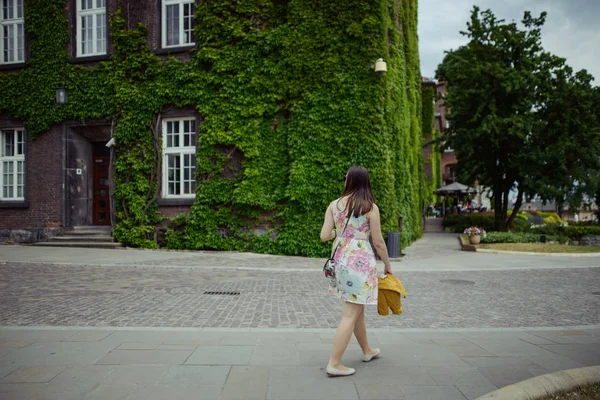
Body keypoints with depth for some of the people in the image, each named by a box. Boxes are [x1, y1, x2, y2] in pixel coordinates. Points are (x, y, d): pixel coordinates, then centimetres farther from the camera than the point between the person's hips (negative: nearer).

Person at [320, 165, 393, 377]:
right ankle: (334, 363, 0)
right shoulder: (371, 207, -8)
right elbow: (378, 242, -6)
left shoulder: (334, 205, 2)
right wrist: (387, 264, 9)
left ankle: (367, 350, 38)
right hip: (360, 262, -5)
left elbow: (324, 236, -1)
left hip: (340, 260, 6)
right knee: (351, 314, 0)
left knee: (357, 309, 21)